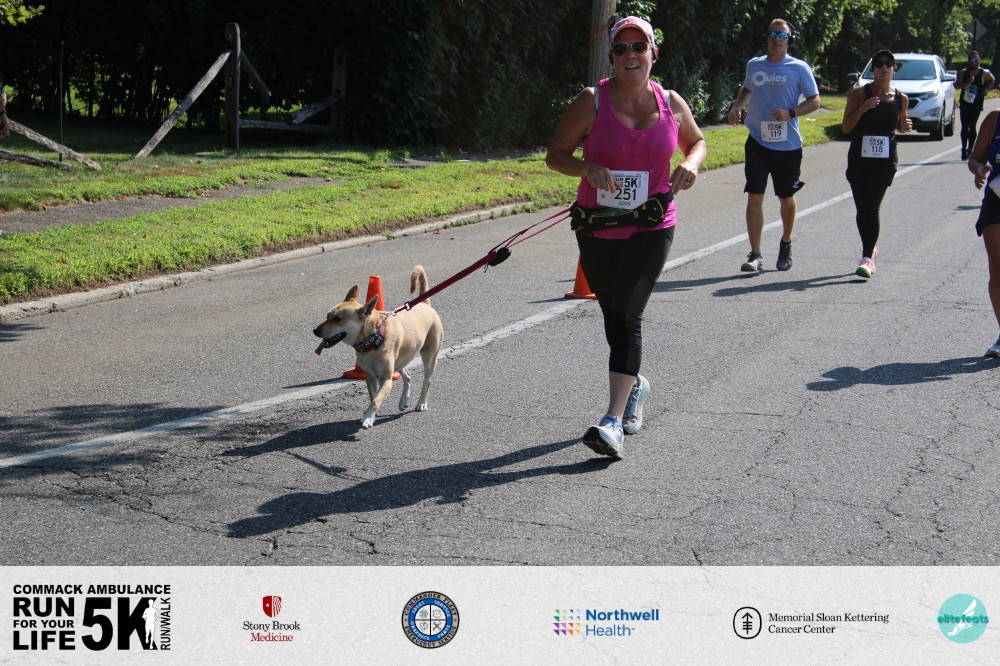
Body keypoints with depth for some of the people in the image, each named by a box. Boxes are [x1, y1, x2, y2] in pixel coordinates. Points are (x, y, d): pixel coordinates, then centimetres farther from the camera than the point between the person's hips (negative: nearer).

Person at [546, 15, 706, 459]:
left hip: (652, 227, -1)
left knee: (627, 315, -12)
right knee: (613, 315, 12)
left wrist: (691, 163, -5)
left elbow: (696, 141, 18)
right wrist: (587, 168, -25)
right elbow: (555, 155, -5)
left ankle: (614, 421, -18)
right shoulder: (592, 101, -7)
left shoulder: (670, 103, 0)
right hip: (597, 228, 1)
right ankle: (635, 384, 41)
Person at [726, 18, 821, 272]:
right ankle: (755, 255, -5)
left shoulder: (799, 68, -3)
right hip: (757, 142, 2)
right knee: (754, 197, -7)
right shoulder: (754, 65, 7)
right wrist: (736, 108, 7)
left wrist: (790, 113, -18)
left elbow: (815, 101, -2)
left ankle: (786, 246, 34)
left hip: (788, 144, -2)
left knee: (787, 198, 12)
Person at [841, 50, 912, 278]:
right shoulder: (859, 94, -2)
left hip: (885, 159, 0)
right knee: (862, 209, 6)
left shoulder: (901, 99, 5)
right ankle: (870, 250, 29)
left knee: (872, 207, -13)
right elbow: (846, 128, -3)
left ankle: (867, 258, -14)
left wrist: (905, 126, 1)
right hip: (859, 158, 0)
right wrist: (862, 109, -17)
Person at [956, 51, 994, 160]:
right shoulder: (963, 73, 5)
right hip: (964, 103, 2)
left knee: (972, 127, -5)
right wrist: (967, 83, -18)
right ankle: (964, 149, 11)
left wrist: (987, 89, 1)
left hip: (976, 105, -2)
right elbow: (956, 86, -1)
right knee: (965, 127, 3)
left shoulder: (984, 73, 0)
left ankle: (970, 149, 0)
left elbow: (992, 80, 18)